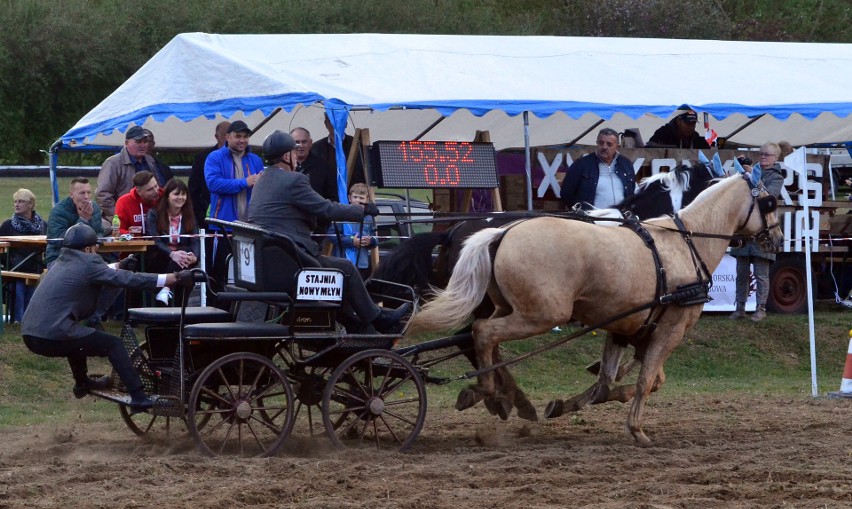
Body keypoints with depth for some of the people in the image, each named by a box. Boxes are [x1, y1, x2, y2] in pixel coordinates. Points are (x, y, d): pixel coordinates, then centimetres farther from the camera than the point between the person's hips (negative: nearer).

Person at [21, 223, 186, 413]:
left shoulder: (63, 262, 20)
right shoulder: (88, 263, -5)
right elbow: (126, 280, -12)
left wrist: (118, 267, 52)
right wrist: (173, 278, -13)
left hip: (29, 335, 9)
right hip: (53, 336, -9)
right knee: (113, 344, -1)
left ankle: (82, 383, 49)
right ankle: (138, 398, -9)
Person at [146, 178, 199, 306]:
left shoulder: (189, 216, 12)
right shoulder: (154, 214, 2)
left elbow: (195, 241, -2)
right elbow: (155, 241, -12)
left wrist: (194, 256, -26)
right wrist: (172, 254, -32)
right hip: (158, 260, -2)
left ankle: (166, 289, -46)